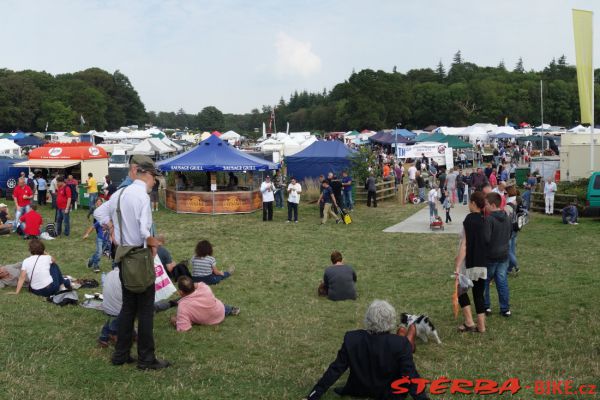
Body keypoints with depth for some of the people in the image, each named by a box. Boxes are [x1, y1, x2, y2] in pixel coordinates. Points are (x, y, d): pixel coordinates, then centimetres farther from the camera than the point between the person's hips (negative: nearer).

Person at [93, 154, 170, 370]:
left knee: (128, 306, 18)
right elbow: (145, 231, -26)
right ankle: (146, 359, 9)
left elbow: (99, 212, 21)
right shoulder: (142, 196, -18)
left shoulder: (120, 194, 7)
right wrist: (154, 244, -7)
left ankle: (121, 354, 25)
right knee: (146, 309, 2)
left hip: (123, 254, 8)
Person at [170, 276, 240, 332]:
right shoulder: (205, 288, -29)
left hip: (209, 322, -2)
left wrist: (176, 322, -21)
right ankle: (230, 310, 36)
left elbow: (183, 328, -36)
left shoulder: (183, 306, -37)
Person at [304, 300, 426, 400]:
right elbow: (411, 377, -28)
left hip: (360, 390, 2)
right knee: (412, 328, 14)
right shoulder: (401, 343, -33)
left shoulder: (351, 339, -26)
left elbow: (335, 370, -18)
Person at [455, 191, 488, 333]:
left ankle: (469, 323, 8)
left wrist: (457, 266, -18)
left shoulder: (469, 219, -15)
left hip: (470, 263, -5)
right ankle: (481, 326, 16)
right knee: (479, 294, 14)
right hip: (484, 264, 5)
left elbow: (465, 244, -19)